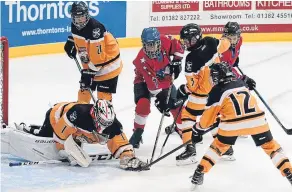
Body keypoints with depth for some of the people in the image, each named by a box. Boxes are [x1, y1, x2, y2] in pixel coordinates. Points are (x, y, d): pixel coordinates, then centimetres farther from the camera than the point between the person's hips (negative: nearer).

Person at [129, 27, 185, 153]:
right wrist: (160, 99, -38)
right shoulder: (142, 60, -35)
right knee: (143, 103, -26)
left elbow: (176, 46, -3)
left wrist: (176, 61, -10)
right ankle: (137, 132, -10)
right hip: (145, 81, -4)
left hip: (164, 79, 4)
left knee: (176, 104, 2)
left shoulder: (164, 41, -26)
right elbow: (152, 83, -36)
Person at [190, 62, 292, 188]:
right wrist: (221, 119, 41)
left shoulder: (217, 92, 4)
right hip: (257, 120, 2)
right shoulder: (241, 83, 18)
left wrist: (197, 130, 23)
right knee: (271, 146, 17)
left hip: (232, 124, -2)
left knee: (219, 146, 22)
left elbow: (209, 116, 7)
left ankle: (199, 173, 18)